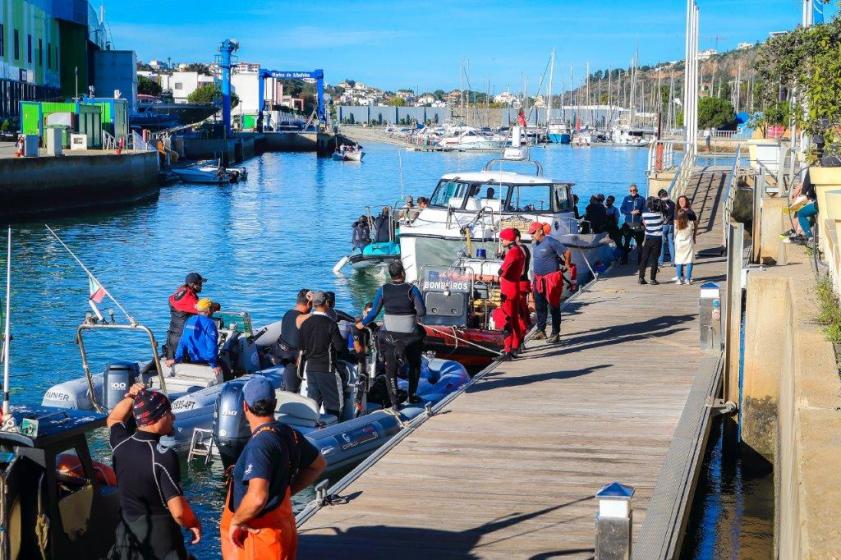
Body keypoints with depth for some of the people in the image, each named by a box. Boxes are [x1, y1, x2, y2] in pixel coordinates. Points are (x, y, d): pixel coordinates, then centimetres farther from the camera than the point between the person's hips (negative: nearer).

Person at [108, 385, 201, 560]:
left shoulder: (121, 444, -5)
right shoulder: (164, 457, -24)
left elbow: (113, 420, 22)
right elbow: (178, 511, -26)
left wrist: (131, 397, 10)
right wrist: (193, 524, -7)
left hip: (127, 533, 6)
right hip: (161, 538, -6)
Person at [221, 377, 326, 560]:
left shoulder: (259, 444, -25)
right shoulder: (289, 434, 1)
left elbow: (257, 497, -36)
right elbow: (318, 464, 19)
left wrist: (235, 522, -19)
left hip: (259, 533, -9)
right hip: (282, 525, 9)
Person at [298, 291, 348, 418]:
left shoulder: (305, 323, 2)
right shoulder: (330, 323, -15)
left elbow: (301, 347, 8)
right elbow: (339, 346, -14)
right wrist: (343, 340, 5)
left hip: (310, 367, 6)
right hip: (327, 369, -6)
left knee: (312, 401, 13)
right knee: (333, 403, 2)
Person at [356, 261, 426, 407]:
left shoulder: (383, 290, -6)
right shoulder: (412, 289, -11)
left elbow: (374, 312, -4)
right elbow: (422, 312, -15)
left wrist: (363, 324, 12)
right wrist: (415, 317, 6)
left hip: (389, 335, 1)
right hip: (410, 335, -1)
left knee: (391, 369, 8)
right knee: (414, 365, 23)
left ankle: (394, 401, 4)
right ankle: (412, 395, 28)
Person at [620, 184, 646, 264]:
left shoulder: (641, 199, 3)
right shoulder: (626, 199, 6)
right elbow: (622, 209, 1)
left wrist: (639, 212, -18)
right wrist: (631, 212, -13)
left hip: (638, 224, -1)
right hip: (628, 224, 1)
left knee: (639, 243, 6)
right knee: (626, 243, 4)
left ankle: (640, 260, 12)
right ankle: (624, 260, 10)